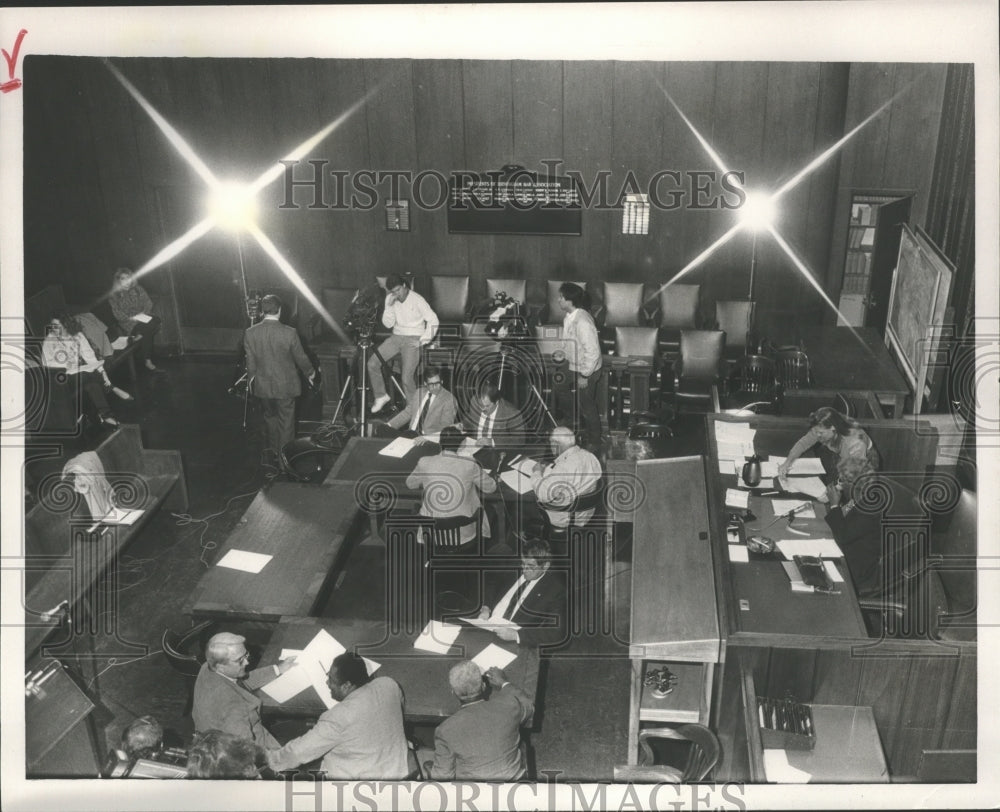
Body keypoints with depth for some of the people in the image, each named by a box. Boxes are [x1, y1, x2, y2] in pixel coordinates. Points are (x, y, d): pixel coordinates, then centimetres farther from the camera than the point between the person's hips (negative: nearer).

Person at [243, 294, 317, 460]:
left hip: (263, 387, 3)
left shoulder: (250, 333, -10)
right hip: (285, 386, -3)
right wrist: (310, 373, 12)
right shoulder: (289, 333, -20)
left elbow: (250, 362, 0)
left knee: (270, 417, 23)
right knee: (286, 422, 10)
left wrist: (251, 379, 18)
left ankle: (273, 452, 39)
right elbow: (301, 358, -7)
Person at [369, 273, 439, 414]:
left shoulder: (417, 300, -12)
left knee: (407, 378, -19)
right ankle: (381, 396, 8)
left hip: (413, 339, -6)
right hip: (396, 337, 6)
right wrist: (390, 306, -13)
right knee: (372, 363, -10)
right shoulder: (390, 299, 3)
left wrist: (424, 340, -15)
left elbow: (433, 320, -9)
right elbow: (388, 324, 2)